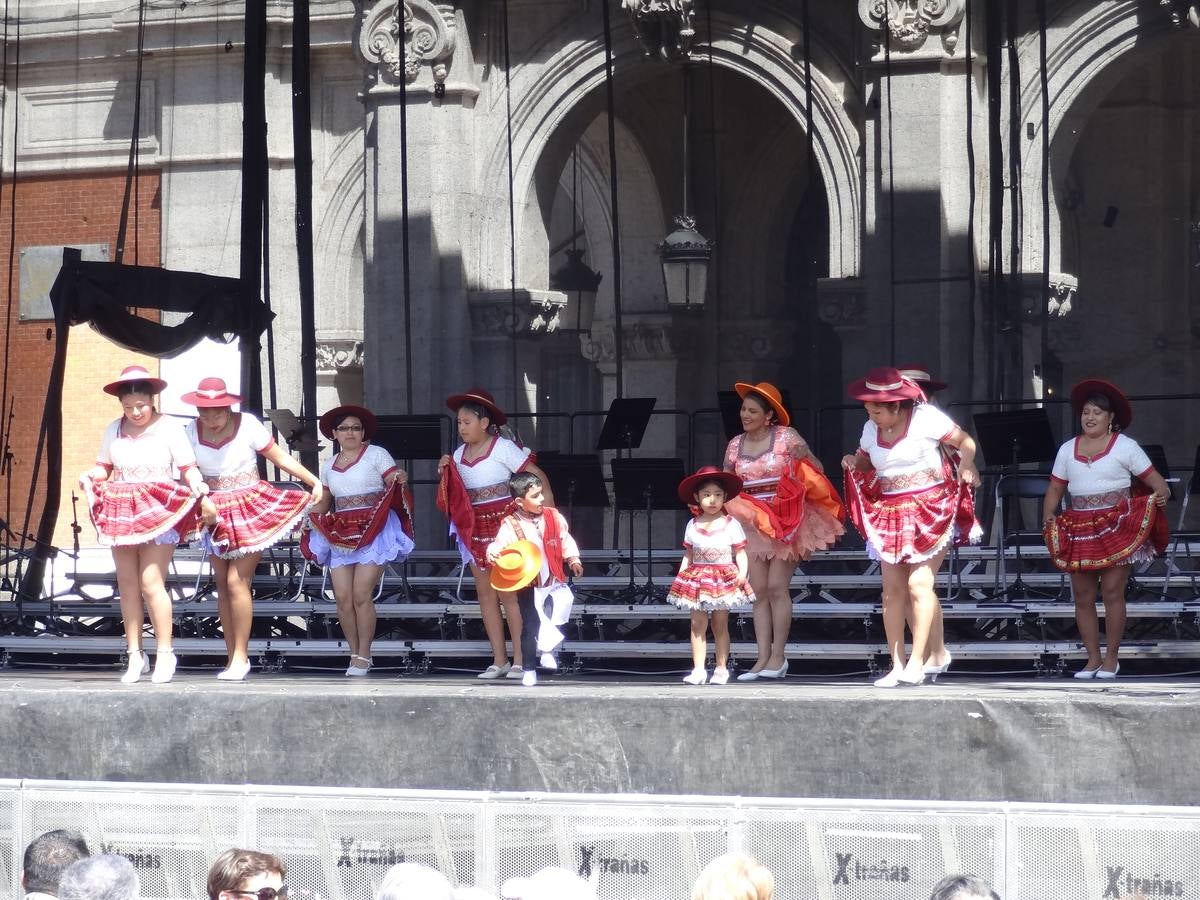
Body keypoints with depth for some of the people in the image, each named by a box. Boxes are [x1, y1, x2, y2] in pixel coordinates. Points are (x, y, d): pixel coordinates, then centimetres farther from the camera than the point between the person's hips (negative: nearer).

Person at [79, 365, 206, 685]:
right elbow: (104, 467, 14)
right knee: (127, 585, 6)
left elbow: (188, 467, -5)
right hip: (122, 513, 5)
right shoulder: (114, 430, 10)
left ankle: (165, 654, -1)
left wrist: (195, 483, -25)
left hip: (159, 513, -5)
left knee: (150, 582, -11)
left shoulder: (168, 427, -4)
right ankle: (135, 656, 13)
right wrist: (90, 476, -7)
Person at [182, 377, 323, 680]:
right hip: (216, 515, 4)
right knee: (222, 585, 6)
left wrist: (315, 482, -12)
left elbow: (280, 458, -6)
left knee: (237, 580, -12)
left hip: (251, 509, -4)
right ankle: (233, 657, 13)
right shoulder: (192, 431, -2)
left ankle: (241, 657, -5)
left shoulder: (247, 425, -10)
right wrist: (202, 500, -23)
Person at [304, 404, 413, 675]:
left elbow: (395, 484, -4)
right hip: (340, 536, 5)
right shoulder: (329, 466, 17)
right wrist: (309, 516, 4)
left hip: (373, 533, -5)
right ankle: (355, 653, 9)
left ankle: (364, 655, -3)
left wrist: (401, 479, -26)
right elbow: (323, 502, 22)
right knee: (343, 598, -4)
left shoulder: (376, 455, 2)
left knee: (361, 596, -12)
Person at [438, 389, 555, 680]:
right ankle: (499, 660, 10)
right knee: (485, 593, 6)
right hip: (474, 529, 6)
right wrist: (444, 473, -4)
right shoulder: (459, 454, 8)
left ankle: (520, 661, -3)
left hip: (503, 524, -6)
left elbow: (538, 477, -10)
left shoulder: (503, 448, -10)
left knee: (508, 594, -7)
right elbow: (452, 495, 12)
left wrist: (548, 513, -18)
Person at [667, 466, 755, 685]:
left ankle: (721, 669, 7)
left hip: (724, 579, -2)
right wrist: (681, 575, 1)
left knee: (720, 625, 1)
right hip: (697, 578, 2)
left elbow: (740, 553, -1)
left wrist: (742, 573, -16)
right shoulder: (693, 526, 7)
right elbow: (688, 555, 12)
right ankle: (698, 669, -2)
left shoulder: (731, 525, -1)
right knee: (697, 624, -2)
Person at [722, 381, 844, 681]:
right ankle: (763, 658, 0)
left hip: (786, 520, -4)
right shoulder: (736, 445, 9)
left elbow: (816, 469, -3)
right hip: (753, 522, 5)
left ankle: (778, 656, -3)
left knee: (777, 587, -10)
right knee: (759, 591, 0)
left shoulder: (786, 437, -5)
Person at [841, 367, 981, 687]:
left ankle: (917, 662, -10)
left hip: (930, 513, -6)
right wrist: (852, 463, 0)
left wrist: (966, 466, -22)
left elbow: (966, 443, -3)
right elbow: (864, 461, 23)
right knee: (893, 590, 0)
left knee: (919, 583, -14)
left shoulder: (925, 418, -8)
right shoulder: (871, 429, 9)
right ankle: (897, 666, 2)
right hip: (889, 515, 6)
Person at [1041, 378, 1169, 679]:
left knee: (1112, 592, -6)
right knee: (1083, 597, 3)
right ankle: (1093, 658, 11)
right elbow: (1055, 489, 14)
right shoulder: (1068, 449, 12)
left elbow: (1153, 479, -3)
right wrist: (1048, 519, -2)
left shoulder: (1125, 446, 0)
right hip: (1079, 530, 4)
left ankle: (1111, 658, 4)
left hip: (1116, 527, -4)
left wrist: (1161, 493, -24)